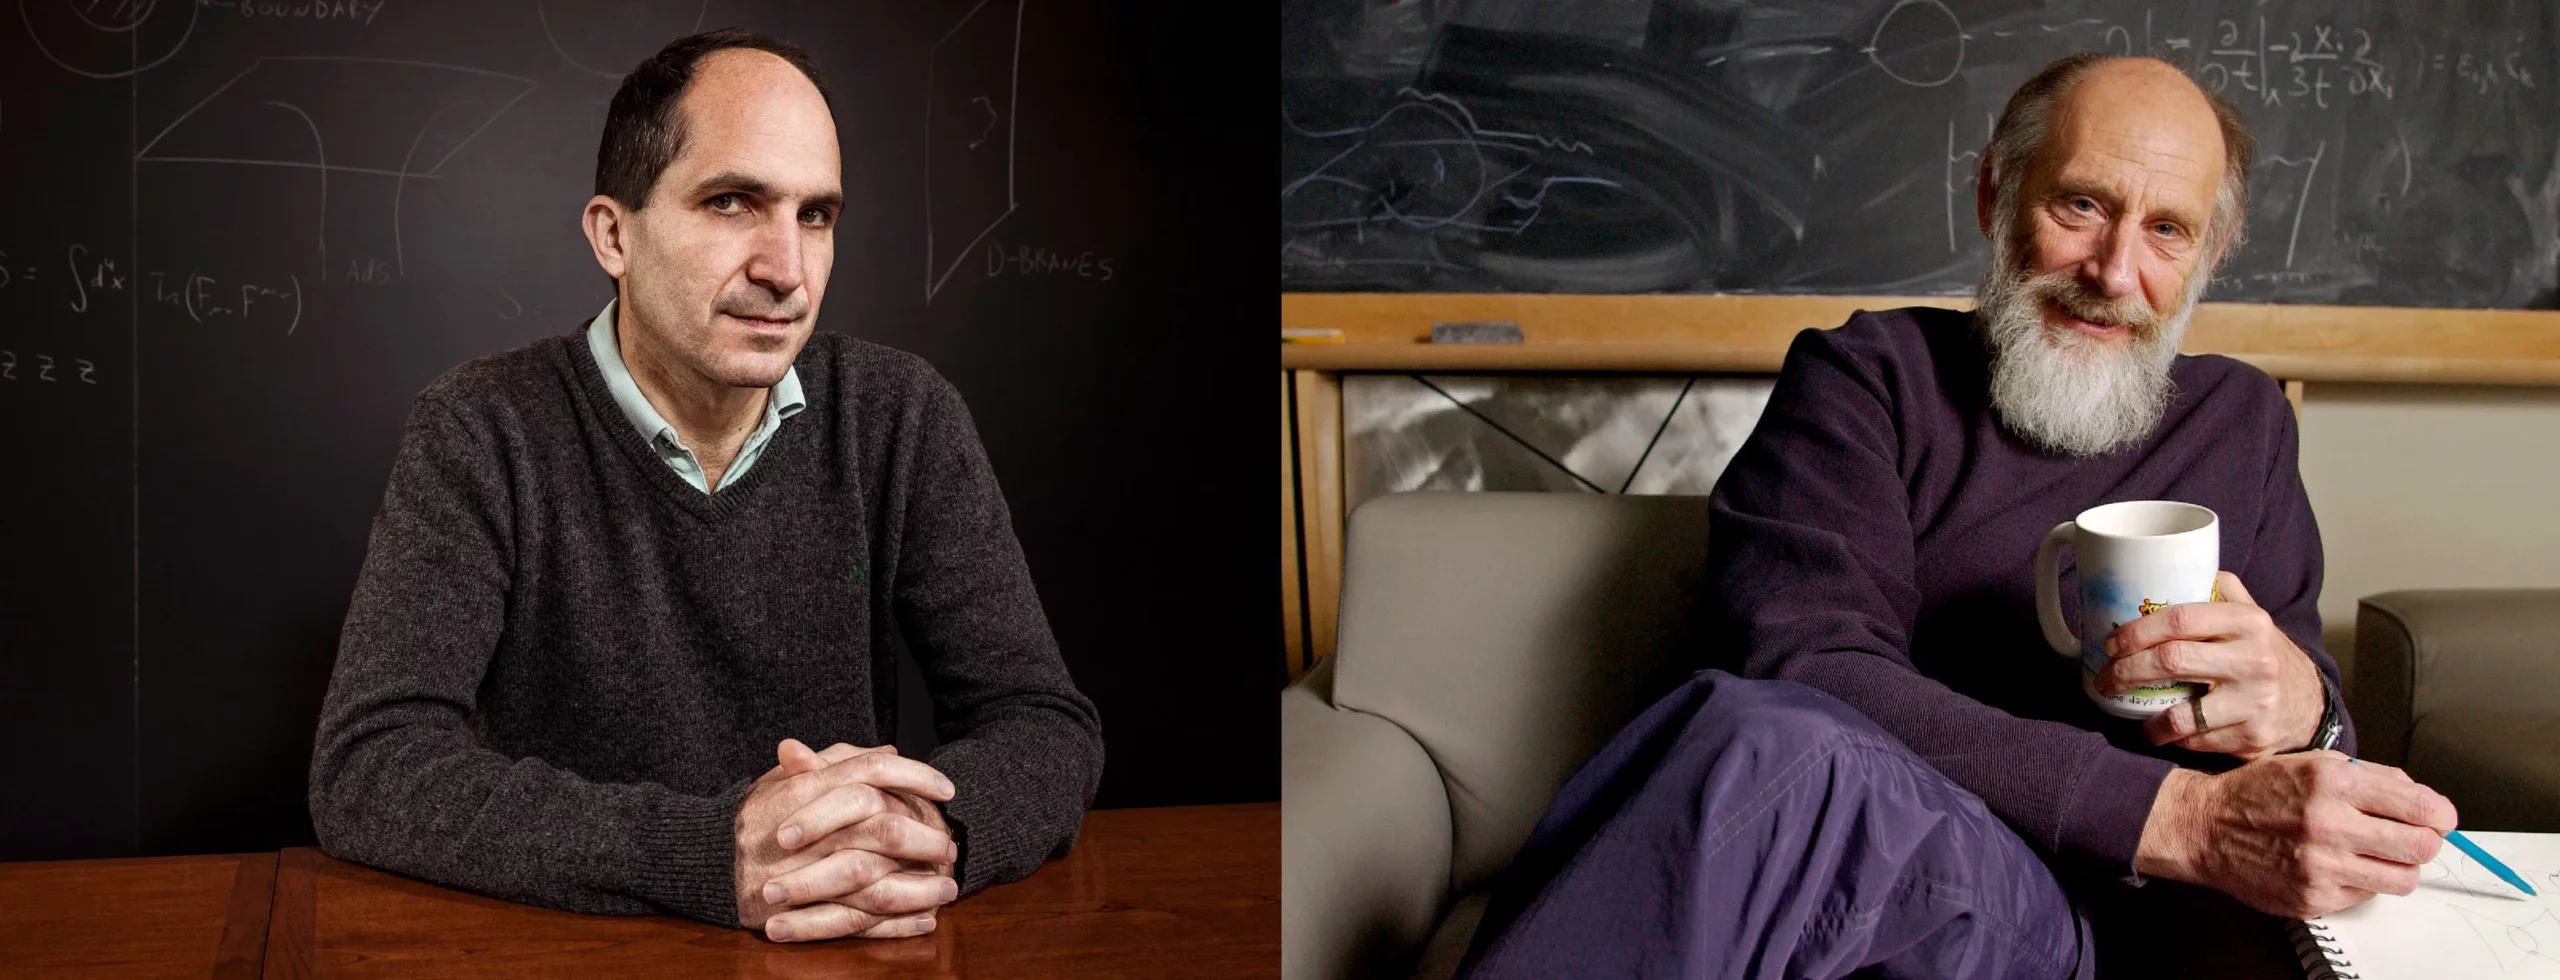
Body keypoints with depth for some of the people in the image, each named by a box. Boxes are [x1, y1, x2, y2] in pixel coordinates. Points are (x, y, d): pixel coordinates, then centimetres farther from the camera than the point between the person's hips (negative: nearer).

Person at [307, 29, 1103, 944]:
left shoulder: (903, 419, -2)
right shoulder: (485, 432, -8)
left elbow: (1047, 726, -3)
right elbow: (364, 770, -16)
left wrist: (930, 834, -26)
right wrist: (715, 853, -29)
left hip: (857, 949, 3)